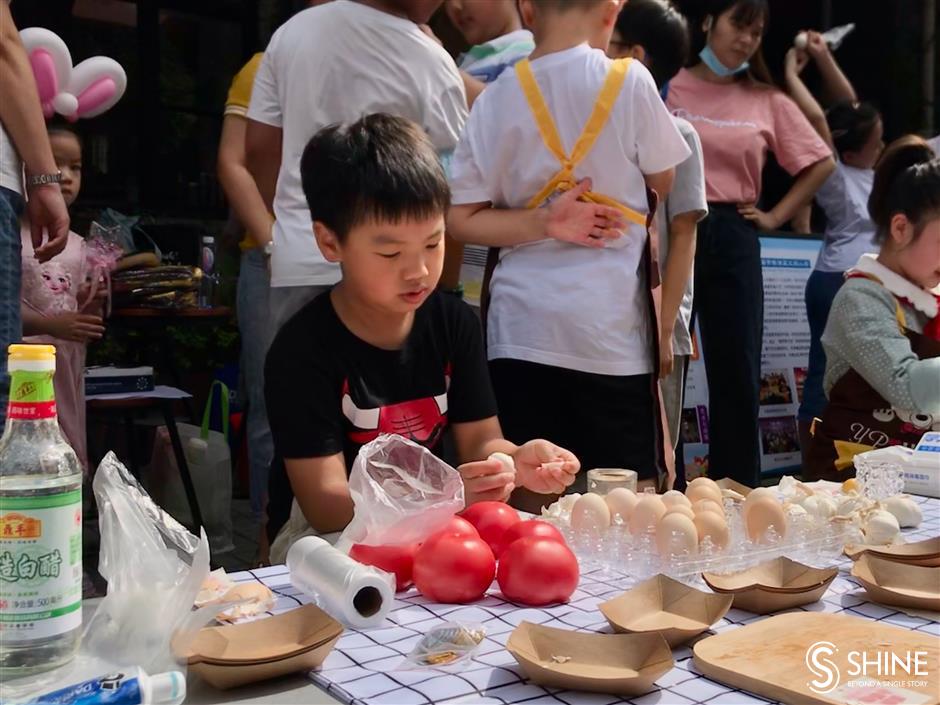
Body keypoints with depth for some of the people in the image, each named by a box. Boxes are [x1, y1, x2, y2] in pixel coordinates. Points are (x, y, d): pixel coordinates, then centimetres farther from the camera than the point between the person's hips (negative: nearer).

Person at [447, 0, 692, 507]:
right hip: (611, 326, -1)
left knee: (530, 496, 10)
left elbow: (459, 219, -1)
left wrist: (543, 224, -5)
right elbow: (664, 181, 9)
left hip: (522, 326, 2)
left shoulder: (498, 95, 0)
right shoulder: (630, 81, -5)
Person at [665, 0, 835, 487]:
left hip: (733, 239, 3)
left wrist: (776, 216, 8)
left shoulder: (768, 102, 10)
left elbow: (821, 162, 17)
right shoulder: (669, 87, 1)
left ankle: (736, 493, 19)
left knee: (738, 370, 6)